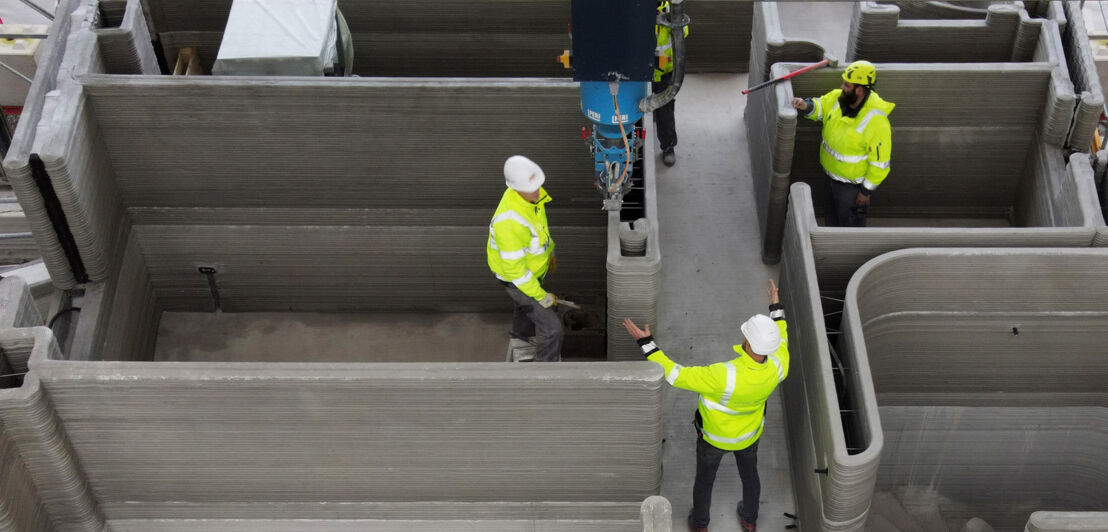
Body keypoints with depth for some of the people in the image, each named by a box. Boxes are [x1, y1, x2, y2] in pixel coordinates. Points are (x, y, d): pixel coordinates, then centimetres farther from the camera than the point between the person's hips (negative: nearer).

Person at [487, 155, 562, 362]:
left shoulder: (531, 192, -19)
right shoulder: (509, 222, -45)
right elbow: (514, 268, -33)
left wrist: (548, 251, 19)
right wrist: (541, 296, -23)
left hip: (530, 264, 8)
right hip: (516, 277, -8)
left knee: (526, 305, 36)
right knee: (551, 327, 0)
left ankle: (521, 333, 68)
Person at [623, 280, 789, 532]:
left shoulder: (724, 377, -48)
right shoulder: (777, 369, -33)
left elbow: (675, 375, -40)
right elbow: (781, 343, -8)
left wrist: (646, 342, -37)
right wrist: (776, 307, 2)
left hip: (714, 434, -3)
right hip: (748, 433, 3)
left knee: (705, 476, 27)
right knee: (749, 472, 33)